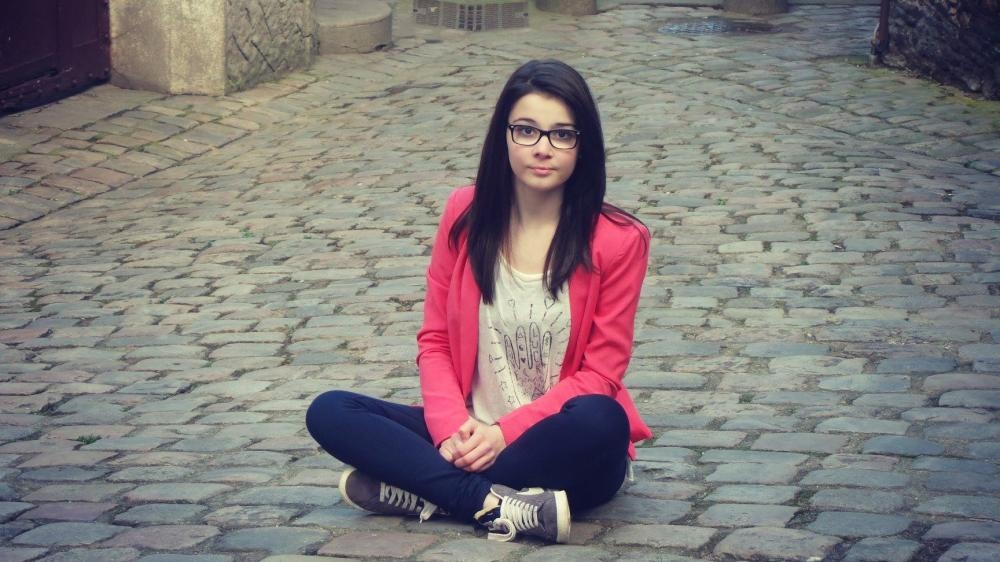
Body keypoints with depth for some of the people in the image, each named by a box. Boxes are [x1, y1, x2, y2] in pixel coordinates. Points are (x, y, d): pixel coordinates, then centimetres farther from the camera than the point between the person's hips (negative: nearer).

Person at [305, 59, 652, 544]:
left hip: (566, 453, -3)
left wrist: (506, 432, -19)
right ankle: (502, 506, -30)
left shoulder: (617, 240, -10)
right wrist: (453, 427, -16)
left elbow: (600, 373, -9)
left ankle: (424, 492, -21)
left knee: (601, 421, -37)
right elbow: (434, 340, 3)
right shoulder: (467, 214, -1)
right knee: (328, 412, -16)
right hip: (470, 437, 3)